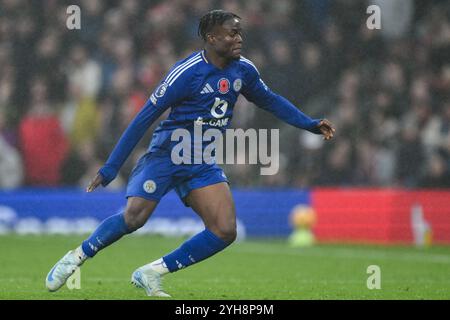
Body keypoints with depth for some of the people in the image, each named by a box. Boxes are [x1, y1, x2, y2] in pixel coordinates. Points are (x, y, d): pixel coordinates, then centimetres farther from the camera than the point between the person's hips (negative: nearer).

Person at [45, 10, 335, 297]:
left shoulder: (243, 70, 2)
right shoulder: (187, 72, -17)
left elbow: (270, 100, 24)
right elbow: (144, 118, -14)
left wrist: (310, 124, 17)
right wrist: (111, 168, -15)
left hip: (203, 164, 6)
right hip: (166, 154, -6)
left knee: (225, 232, -10)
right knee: (134, 217, -24)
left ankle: (152, 273, 0)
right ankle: (76, 258, -2)